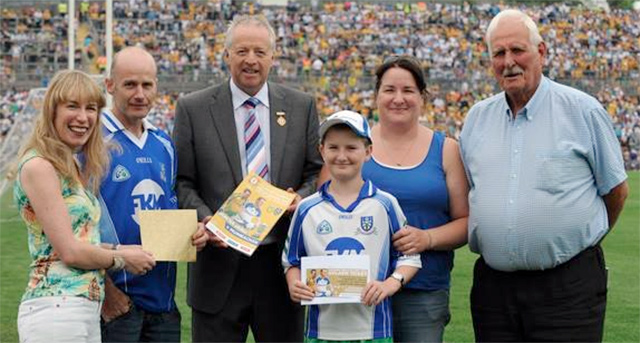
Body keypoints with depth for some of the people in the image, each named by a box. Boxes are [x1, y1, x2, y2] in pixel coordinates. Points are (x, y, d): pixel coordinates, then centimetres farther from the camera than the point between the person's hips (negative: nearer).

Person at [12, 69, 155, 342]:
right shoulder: (39, 166, -11)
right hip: (57, 309, -9)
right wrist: (121, 258, 0)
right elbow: (69, 252, -14)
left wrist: (119, 248, 8)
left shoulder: (71, 167, 17)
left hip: (87, 309, 9)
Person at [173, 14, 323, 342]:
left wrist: (302, 198, -10)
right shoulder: (192, 108, 2)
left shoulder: (302, 106, 8)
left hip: (282, 264, 2)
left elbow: (317, 172, 11)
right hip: (219, 265, -2)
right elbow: (183, 182, 2)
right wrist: (204, 219, -15)